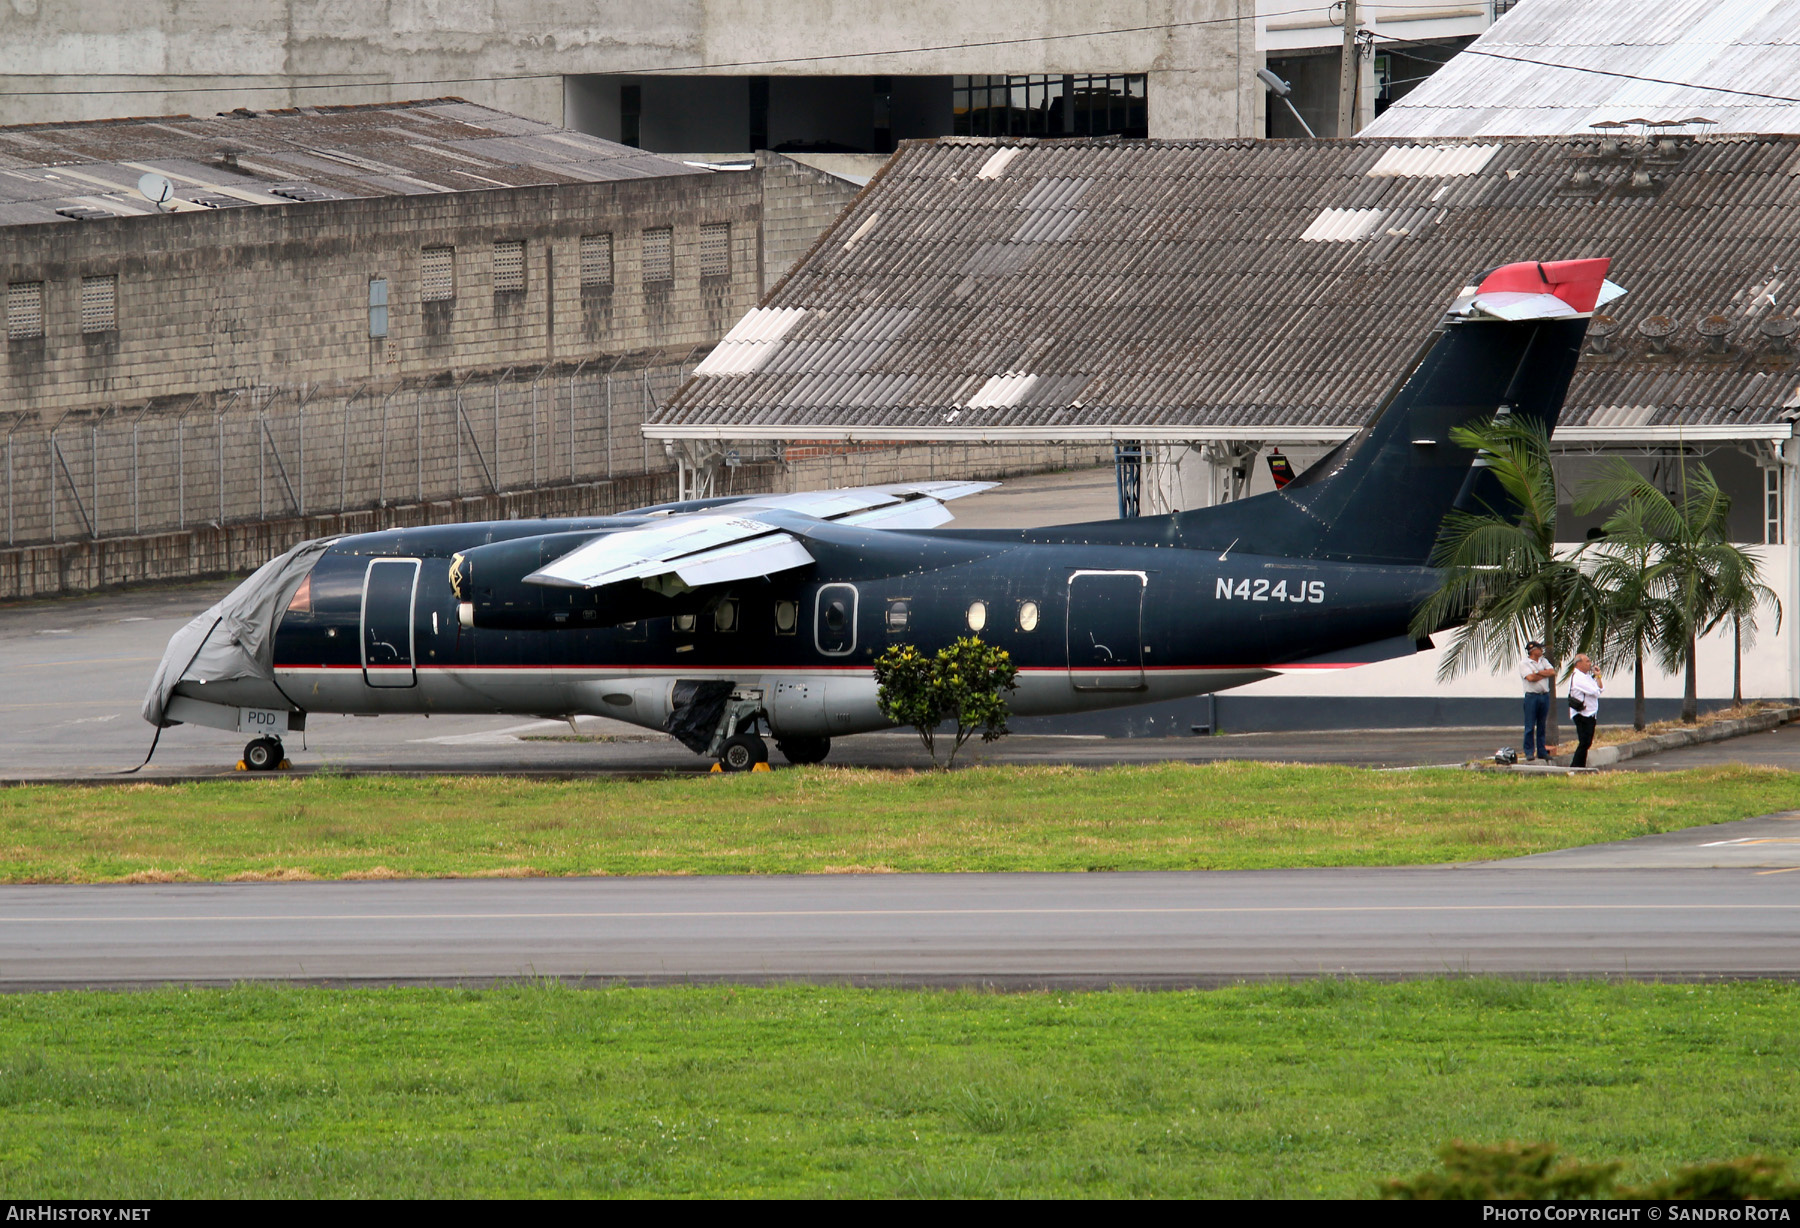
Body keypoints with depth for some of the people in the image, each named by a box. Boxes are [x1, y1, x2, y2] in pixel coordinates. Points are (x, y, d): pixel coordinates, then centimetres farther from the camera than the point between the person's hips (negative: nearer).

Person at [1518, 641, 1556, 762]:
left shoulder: (1544, 661, 13)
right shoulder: (1524, 663, -3)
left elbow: (1552, 672, 1)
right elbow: (1530, 678, -16)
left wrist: (1538, 673, -9)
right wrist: (1545, 674, -4)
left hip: (1544, 696, 5)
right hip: (1532, 696, -5)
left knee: (1542, 725, 9)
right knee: (1530, 726, -4)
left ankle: (1541, 751, 14)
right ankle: (1529, 751, -1)